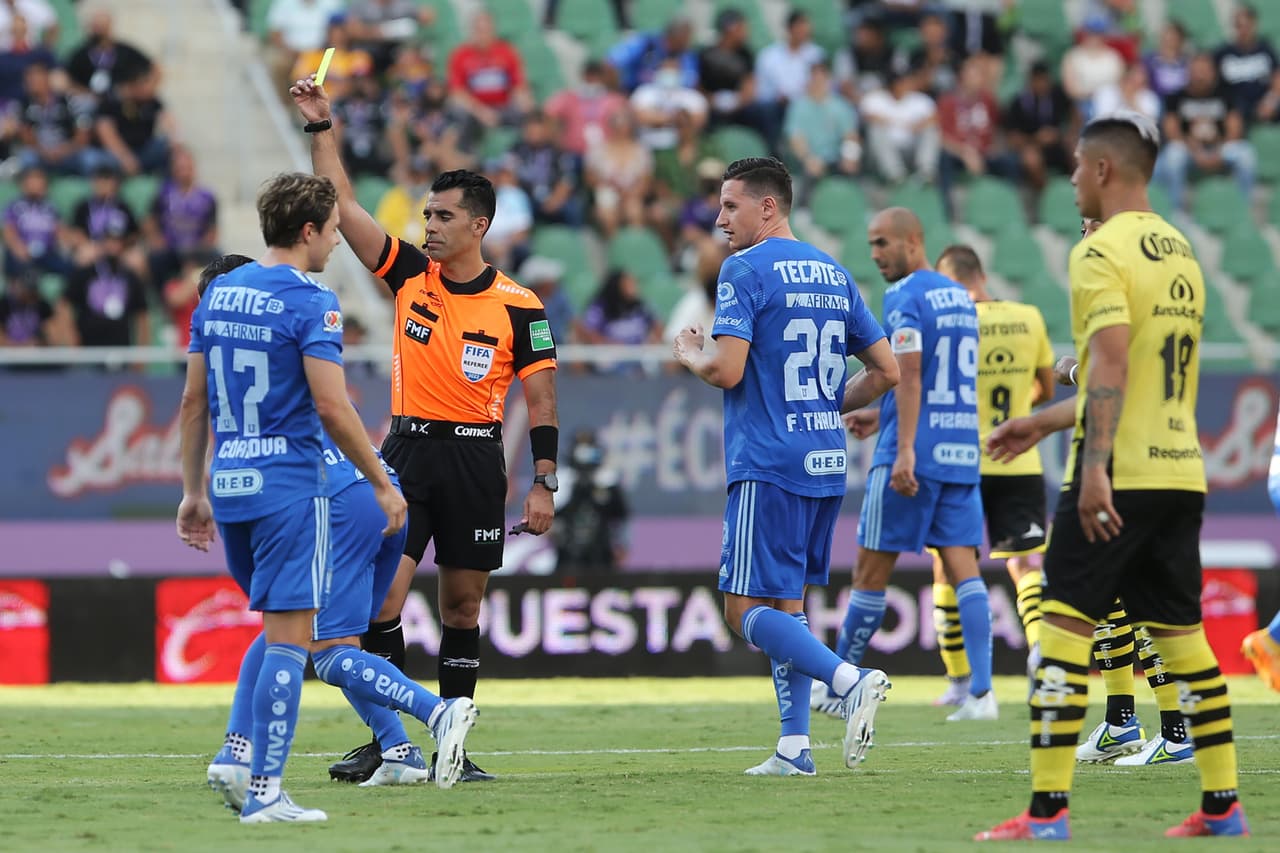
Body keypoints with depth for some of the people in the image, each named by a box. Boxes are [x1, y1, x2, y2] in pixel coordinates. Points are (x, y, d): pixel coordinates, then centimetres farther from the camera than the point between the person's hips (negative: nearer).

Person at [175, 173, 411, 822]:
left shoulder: (218, 294, 11)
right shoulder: (309, 302, -11)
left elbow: (194, 402, 13)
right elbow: (332, 408, -17)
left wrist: (194, 491, 20)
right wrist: (383, 484, -8)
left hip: (228, 484, 7)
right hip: (288, 485, -7)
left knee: (275, 624, 22)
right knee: (289, 635, -5)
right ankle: (264, 792, -8)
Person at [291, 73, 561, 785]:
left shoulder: (519, 306, -3)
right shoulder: (411, 275, 3)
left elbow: (542, 399, 0)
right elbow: (344, 205, 0)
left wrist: (544, 485, -6)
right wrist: (322, 127, -6)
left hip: (476, 459, -2)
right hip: (408, 452, 2)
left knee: (463, 605, 4)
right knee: (381, 597, -9)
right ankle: (386, 741, -2)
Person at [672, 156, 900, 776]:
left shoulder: (745, 270, -8)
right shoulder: (834, 275, 15)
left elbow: (727, 371, -17)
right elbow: (886, 371, 15)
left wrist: (689, 355, 4)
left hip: (767, 465, -8)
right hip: (826, 464, 8)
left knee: (746, 609, -6)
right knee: (786, 604, 13)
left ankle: (849, 680, -25)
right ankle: (794, 747, 7)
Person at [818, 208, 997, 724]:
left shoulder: (905, 298, -8)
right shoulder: (961, 299, 17)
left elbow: (910, 375, -19)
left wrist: (905, 450, -25)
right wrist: (880, 416, 31)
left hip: (914, 456, -7)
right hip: (963, 454, 7)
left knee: (872, 570, 3)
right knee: (962, 567, 0)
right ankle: (981, 691, -12)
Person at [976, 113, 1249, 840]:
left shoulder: (1103, 252, -10)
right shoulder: (1181, 253, 17)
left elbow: (1111, 365, -21)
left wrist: (1095, 467, -28)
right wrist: (1043, 422, 31)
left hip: (1118, 476, -8)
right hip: (1181, 472, 8)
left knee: (1064, 629, -5)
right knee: (1181, 633, 12)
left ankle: (1049, 808, -9)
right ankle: (1223, 805, 10)